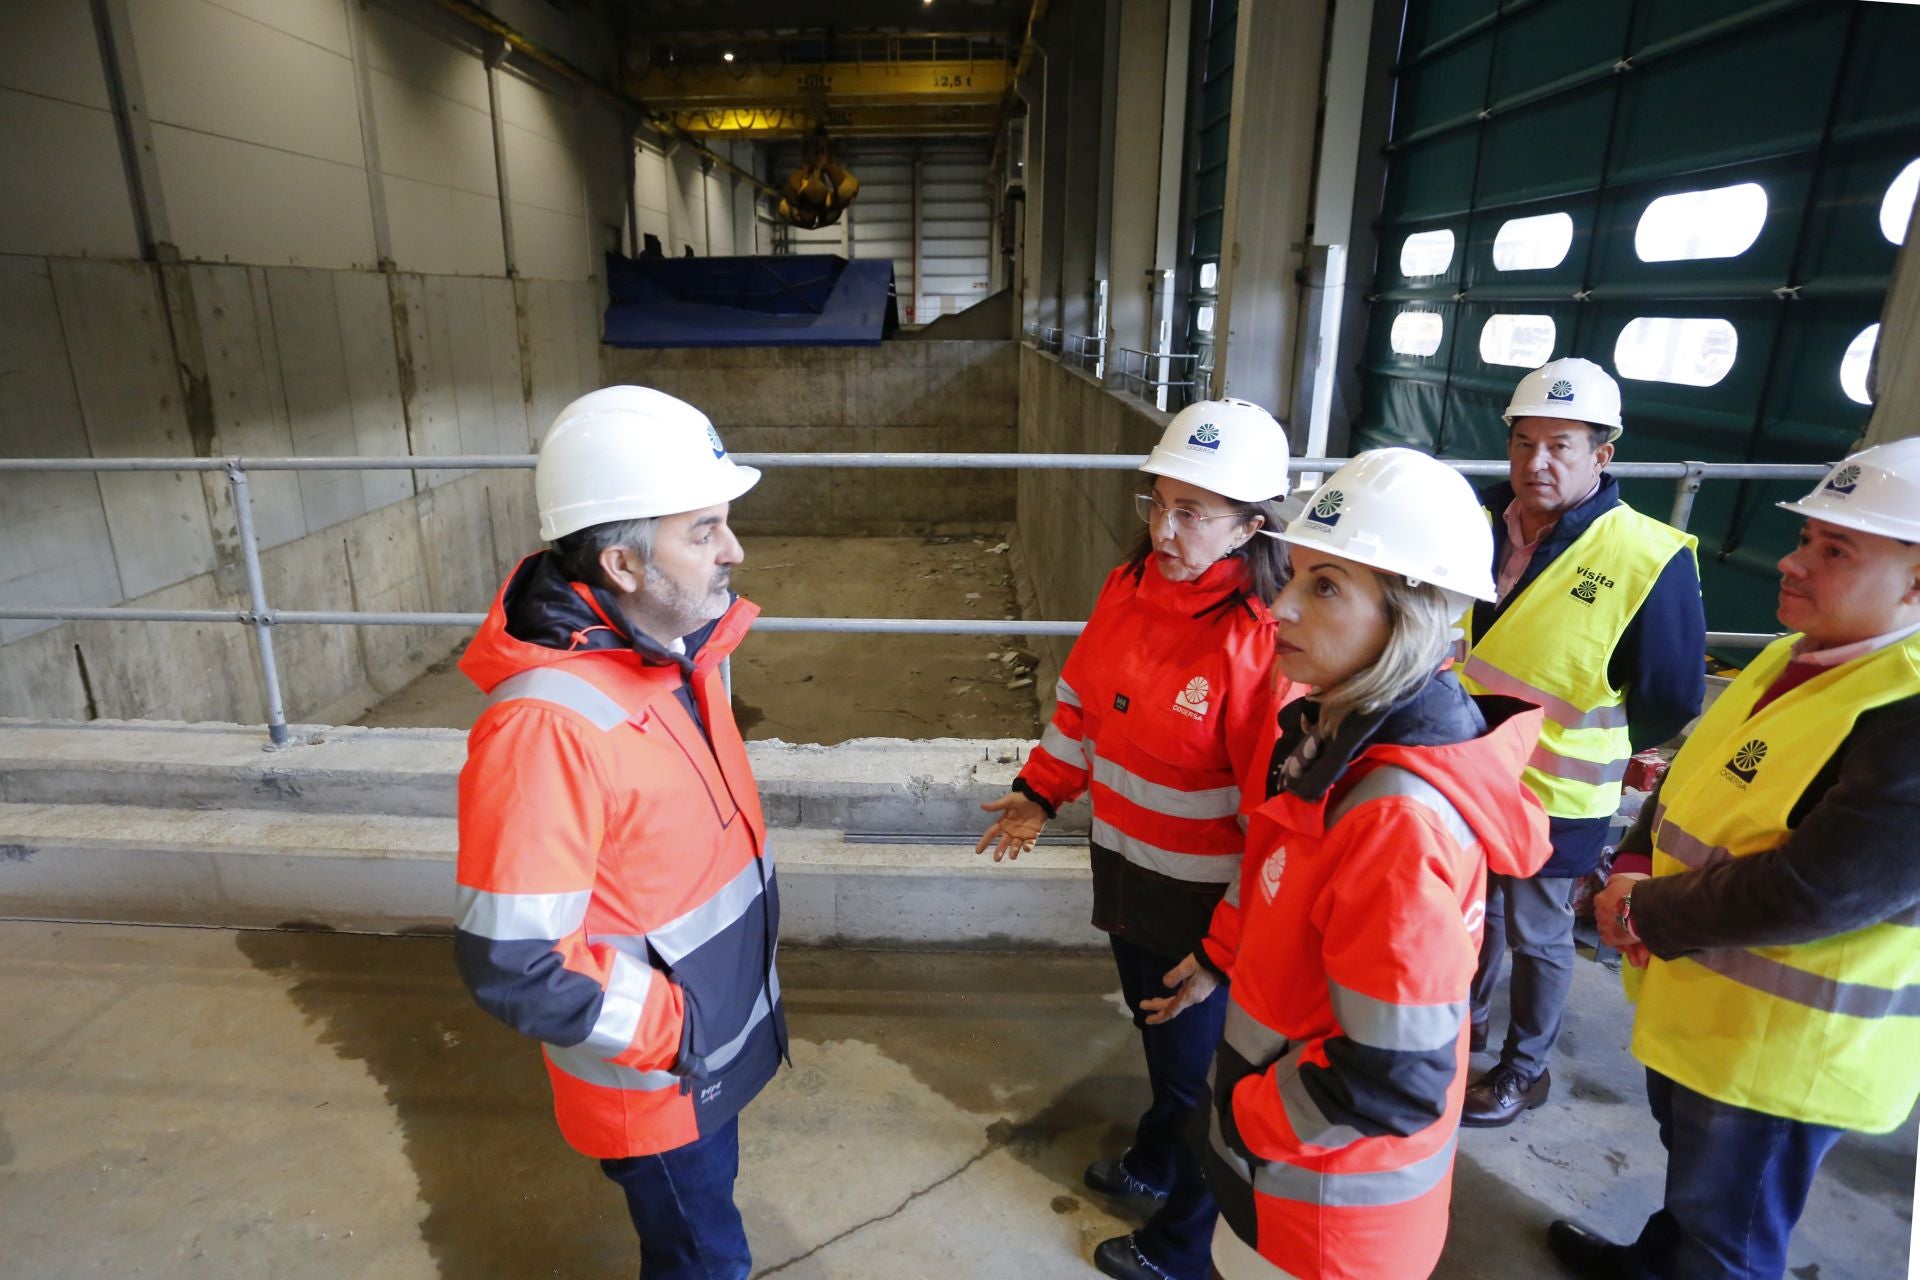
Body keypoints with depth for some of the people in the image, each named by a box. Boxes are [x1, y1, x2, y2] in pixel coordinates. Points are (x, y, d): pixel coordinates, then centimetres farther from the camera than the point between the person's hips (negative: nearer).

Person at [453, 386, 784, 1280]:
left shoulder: (673, 648, -5)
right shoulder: (546, 725, -33)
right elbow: (513, 966, -30)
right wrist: (680, 1029, -20)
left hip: (712, 1050, 7)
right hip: (650, 1081, -7)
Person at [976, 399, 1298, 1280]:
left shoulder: (1259, 642, -28)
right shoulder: (1127, 588, -6)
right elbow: (1081, 698, 9)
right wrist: (1041, 794, 9)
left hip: (1202, 903, -6)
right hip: (1125, 868, 7)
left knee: (1193, 1063, 17)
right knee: (1156, 1030, 30)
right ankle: (1152, 1164, 58)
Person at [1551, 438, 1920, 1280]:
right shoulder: (1797, 657, 1)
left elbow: (1809, 893, -32)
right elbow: (1693, 777, 8)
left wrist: (1646, 915, -18)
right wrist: (1633, 871, -8)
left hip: (1780, 1044, -8)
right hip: (1700, 1001, 8)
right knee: (1692, 1170, 33)